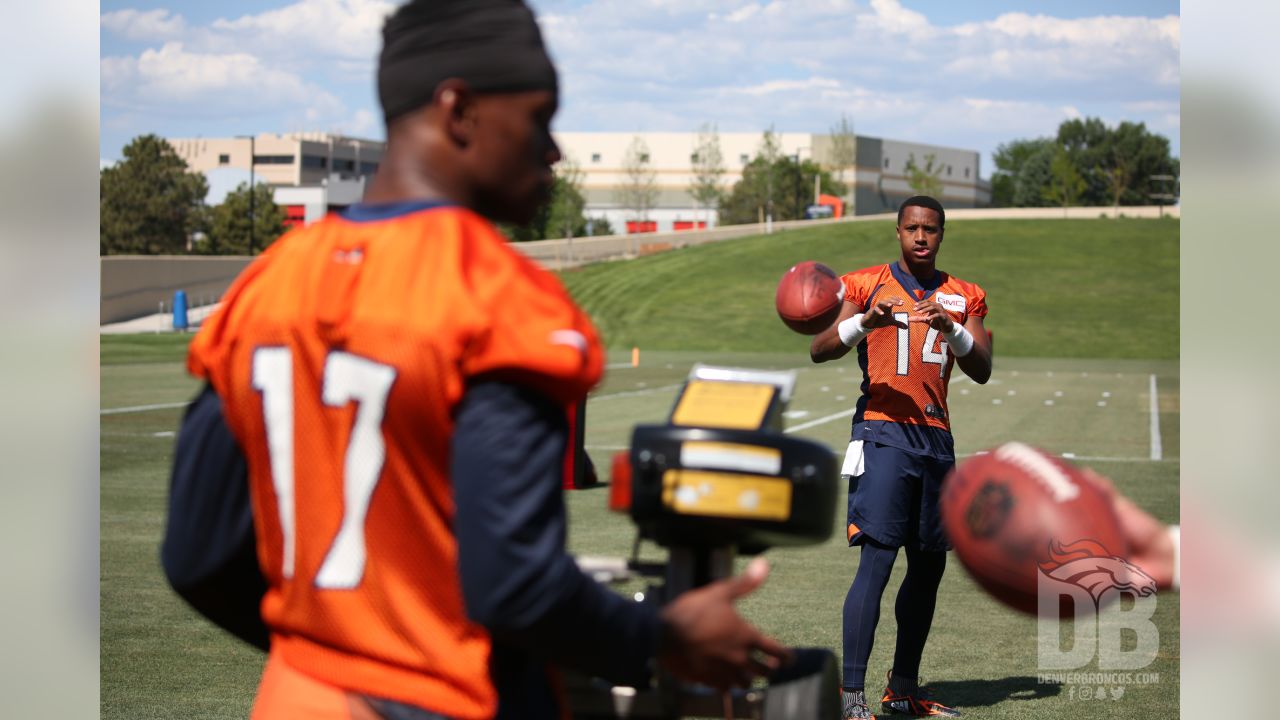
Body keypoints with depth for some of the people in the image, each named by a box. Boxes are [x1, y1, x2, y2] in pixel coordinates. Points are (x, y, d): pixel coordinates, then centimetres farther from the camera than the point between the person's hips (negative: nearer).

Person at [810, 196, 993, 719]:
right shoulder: (868, 284, 3)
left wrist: (951, 330, -15)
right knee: (877, 558, -15)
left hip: (936, 438, 5)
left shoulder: (962, 297, 13)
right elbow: (819, 351, -5)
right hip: (883, 433, -5)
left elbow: (982, 372, 3)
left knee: (929, 564, 10)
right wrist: (864, 323, -23)